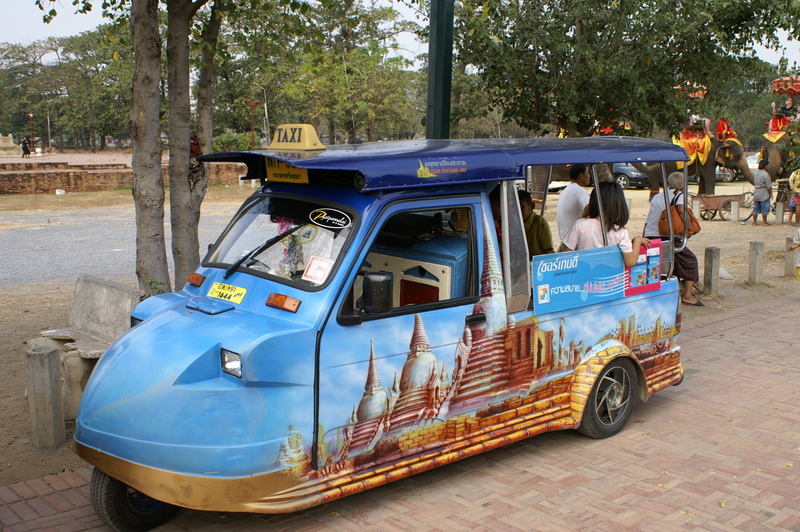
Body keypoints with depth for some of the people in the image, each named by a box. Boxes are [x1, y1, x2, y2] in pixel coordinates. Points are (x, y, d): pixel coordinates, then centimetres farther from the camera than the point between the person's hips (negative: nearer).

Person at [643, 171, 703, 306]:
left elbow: (646, 222, 18)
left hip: (649, 239, 7)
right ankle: (687, 295, 6)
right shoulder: (679, 195, 1)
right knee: (690, 260, 12)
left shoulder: (656, 197, 18)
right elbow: (681, 210, -23)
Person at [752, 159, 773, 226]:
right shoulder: (765, 174, -15)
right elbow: (769, 186, -13)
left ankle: (754, 222, 13)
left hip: (756, 192, 6)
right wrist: (770, 193, -5)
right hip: (764, 193, -6)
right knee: (764, 209, 1)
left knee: (756, 208, 11)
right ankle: (765, 222, 5)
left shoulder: (755, 173, 6)